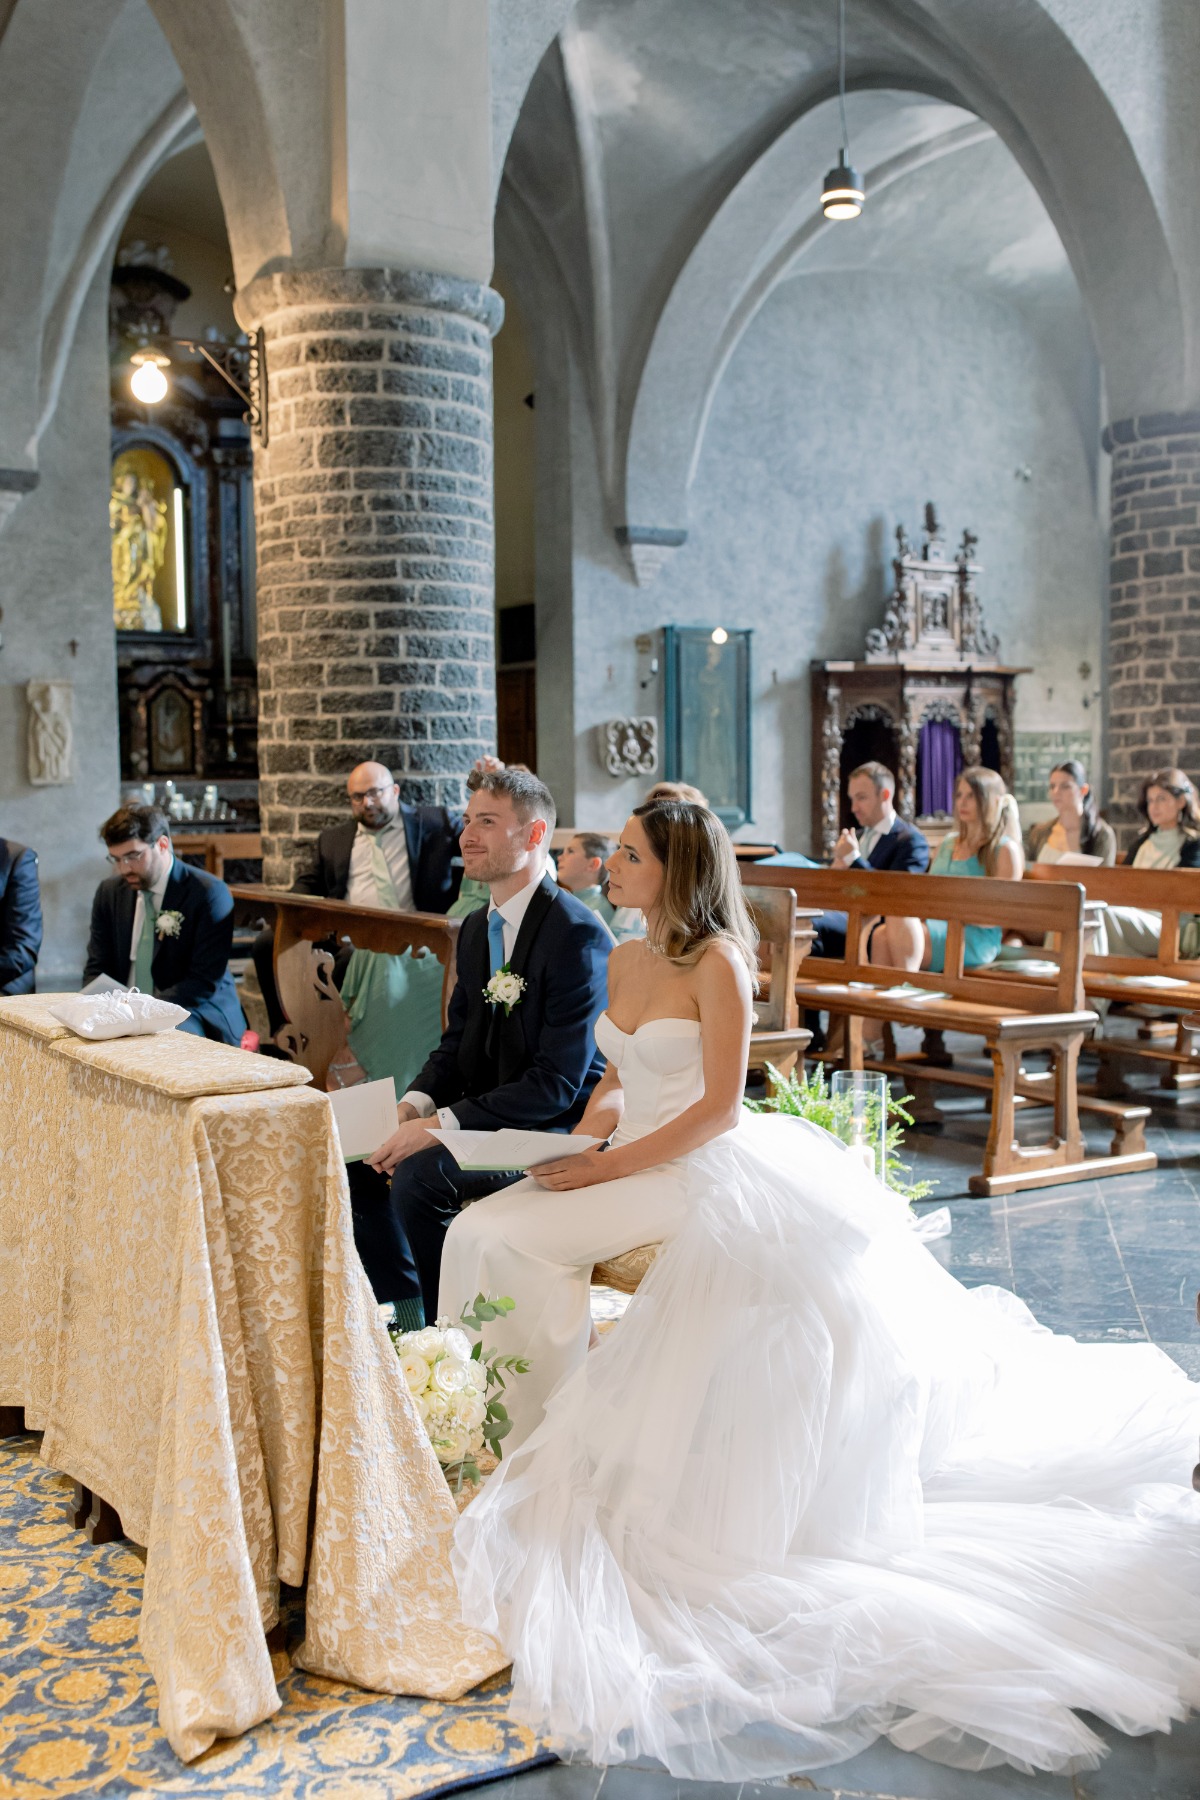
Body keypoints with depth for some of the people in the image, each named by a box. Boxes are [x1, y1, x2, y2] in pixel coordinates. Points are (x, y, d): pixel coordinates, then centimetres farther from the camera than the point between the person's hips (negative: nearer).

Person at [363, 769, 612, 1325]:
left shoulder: (577, 934, -20)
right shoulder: (476, 930, 9)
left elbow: (558, 1082, -24)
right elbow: (458, 1042, 13)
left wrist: (443, 1124, -26)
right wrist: (416, 1102, -9)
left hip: (559, 1128, -8)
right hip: (488, 1110, 8)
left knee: (418, 1172, -25)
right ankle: (401, 1309, 9)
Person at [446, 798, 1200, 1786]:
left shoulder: (717, 963, -12)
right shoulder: (626, 959, 11)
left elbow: (719, 1108, -16)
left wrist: (612, 1166, -18)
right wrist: (585, 1131, -2)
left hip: (701, 1171, -7)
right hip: (627, 1164, 7)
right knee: (491, 1233, -9)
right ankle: (546, 1425, 3)